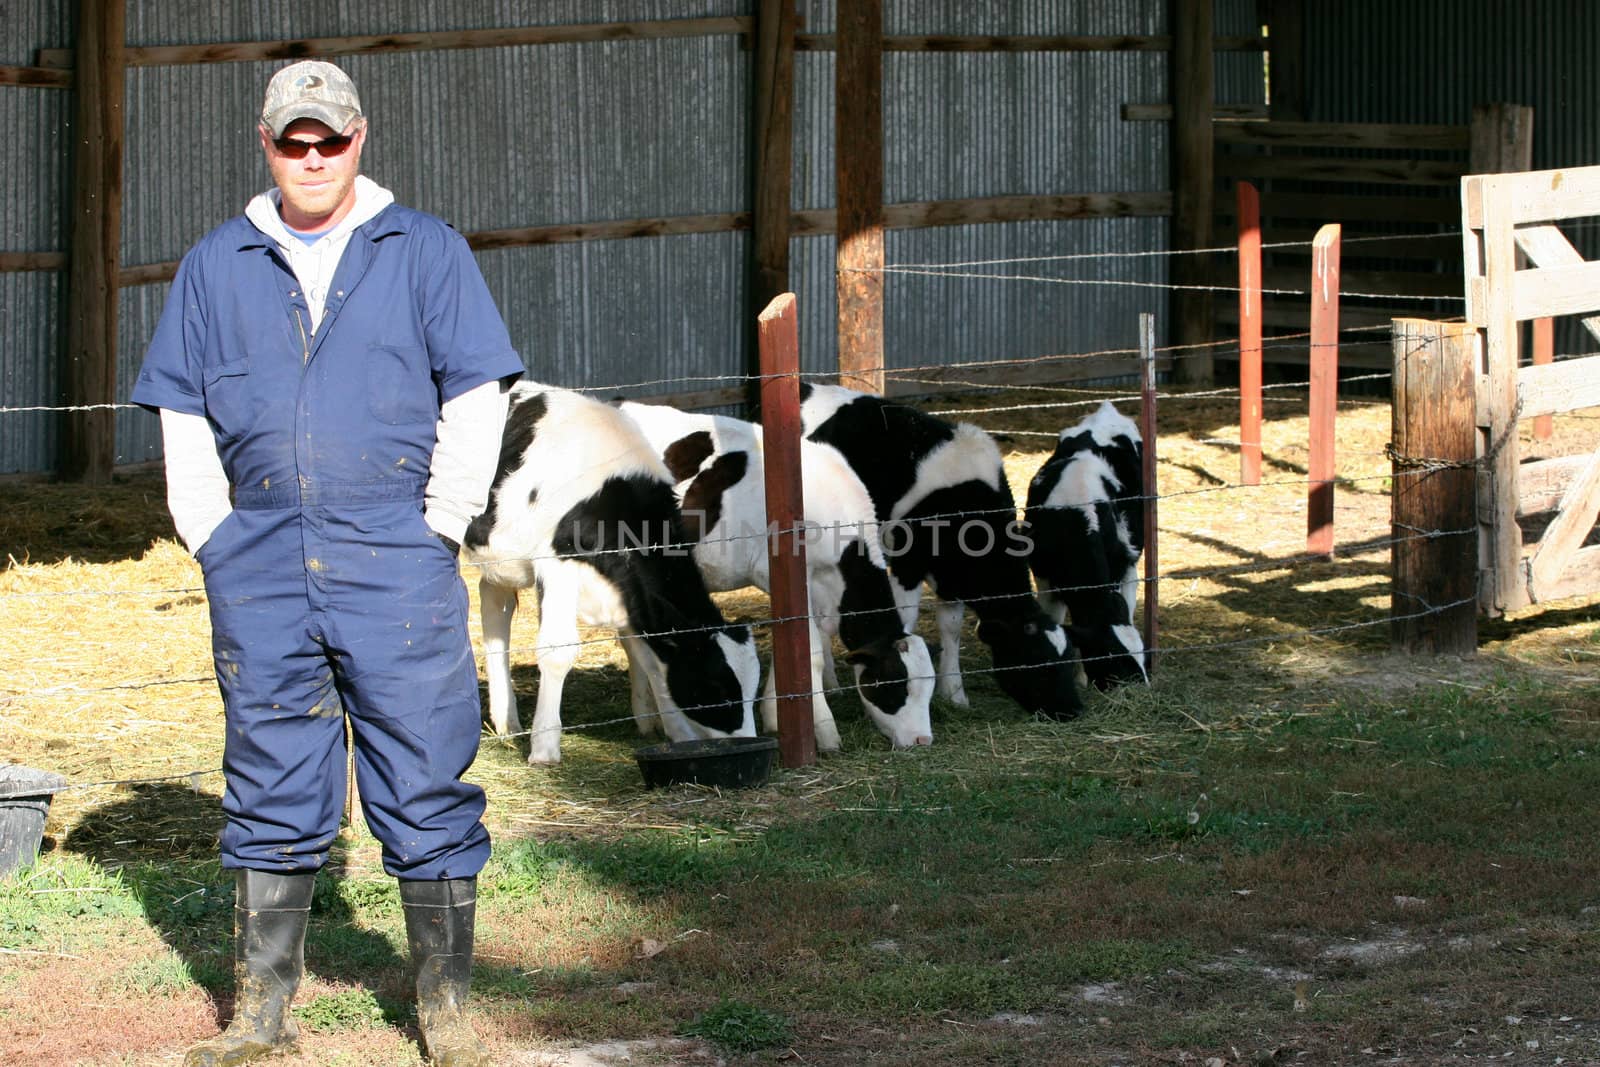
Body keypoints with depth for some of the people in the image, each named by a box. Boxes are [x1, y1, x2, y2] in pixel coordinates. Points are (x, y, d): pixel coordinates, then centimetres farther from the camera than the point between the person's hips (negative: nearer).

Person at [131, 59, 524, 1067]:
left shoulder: (427, 253, 6)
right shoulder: (217, 267, 13)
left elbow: (475, 398, 4)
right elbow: (183, 415, 15)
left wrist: (434, 533, -2)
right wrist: (215, 537, 6)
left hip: (397, 566, -2)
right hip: (260, 573, 2)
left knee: (425, 786, -2)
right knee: (270, 791, 7)